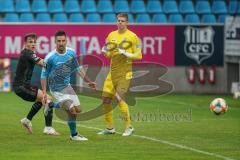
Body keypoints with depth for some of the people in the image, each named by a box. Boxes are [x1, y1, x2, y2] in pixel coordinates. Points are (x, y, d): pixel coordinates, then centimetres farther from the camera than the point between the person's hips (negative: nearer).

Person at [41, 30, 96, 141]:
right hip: (57, 89, -6)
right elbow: (44, 75, -9)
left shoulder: (72, 53, -5)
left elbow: (77, 69, 11)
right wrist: (44, 92, -14)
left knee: (78, 110, 8)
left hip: (67, 86, 6)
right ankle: (73, 135, 9)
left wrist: (88, 81, 9)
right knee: (72, 111, -10)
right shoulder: (50, 58, -19)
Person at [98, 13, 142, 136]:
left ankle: (129, 127, -4)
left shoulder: (132, 36, -5)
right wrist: (105, 51, -5)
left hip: (124, 72, -6)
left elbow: (138, 56, -5)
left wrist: (126, 54, -21)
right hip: (113, 71, 6)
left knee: (119, 98, -15)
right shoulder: (111, 35, 11)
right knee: (106, 98, 3)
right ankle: (110, 128, 14)